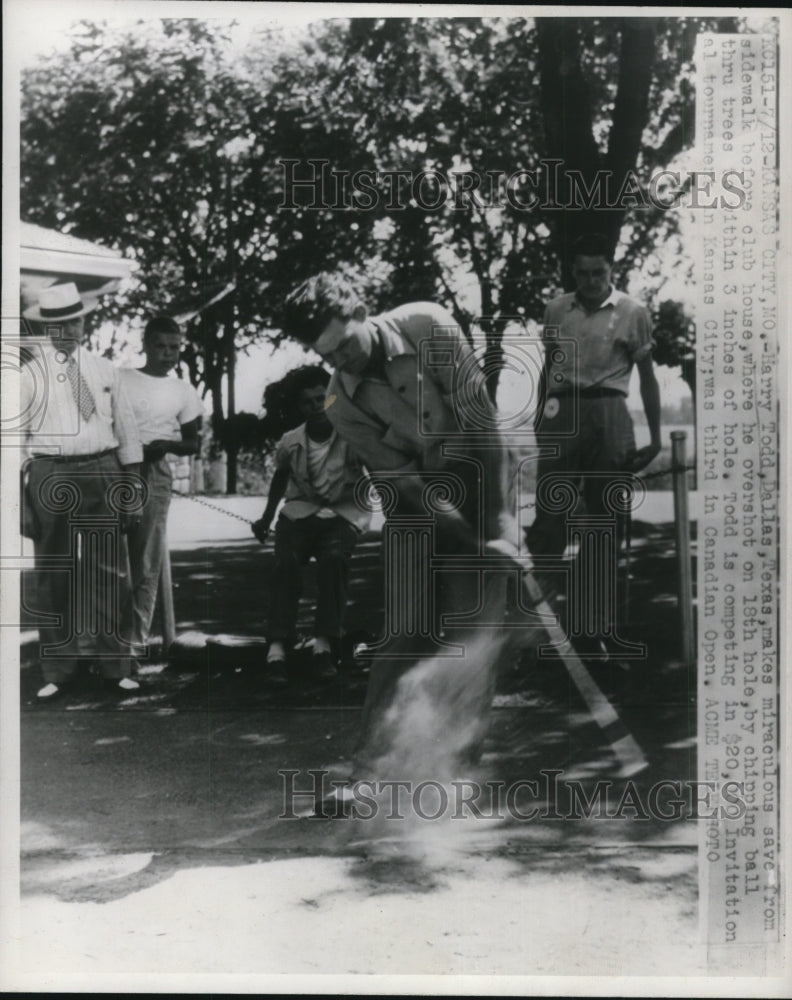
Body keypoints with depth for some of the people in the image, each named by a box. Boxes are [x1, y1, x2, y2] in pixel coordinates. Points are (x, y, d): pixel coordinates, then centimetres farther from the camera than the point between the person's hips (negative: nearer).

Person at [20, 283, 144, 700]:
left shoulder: (104, 370, 10)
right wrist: (20, 497, -4)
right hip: (50, 475, -2)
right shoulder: (28, 372, 2)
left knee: (108, 572, 4)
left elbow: (126, 429, 12)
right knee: (53, 575, 5)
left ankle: (114, 666, 13)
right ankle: (57, 671, 13)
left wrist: (133, 486, 8)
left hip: (102, 473, 2)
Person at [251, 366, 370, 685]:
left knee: (333, 559, -32)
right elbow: (280, 477, 19)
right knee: (285, 563, -25)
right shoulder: (290, 443, -2)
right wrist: (266, 519, 22)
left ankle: (324, 644, -27)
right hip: (300, 512, 2)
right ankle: (277, 649, -30)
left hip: (343, 514, -2)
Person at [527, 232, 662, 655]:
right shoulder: (556, 310, 10)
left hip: (607, 413, -1)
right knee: (549, 516, -5)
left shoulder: (633, 313, 3)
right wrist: (541, 417, 14)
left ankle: (596, 630, 10)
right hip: (561, 413, 1)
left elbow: (647, 376, 6)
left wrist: (655, 438, 2)